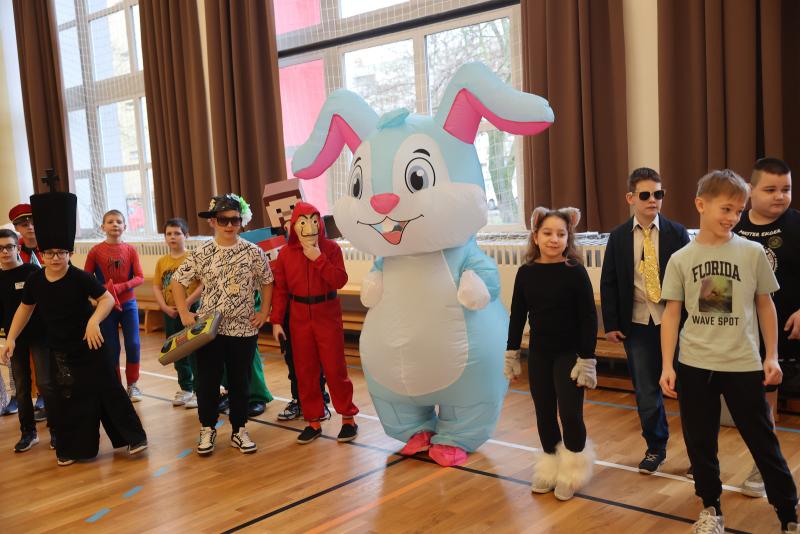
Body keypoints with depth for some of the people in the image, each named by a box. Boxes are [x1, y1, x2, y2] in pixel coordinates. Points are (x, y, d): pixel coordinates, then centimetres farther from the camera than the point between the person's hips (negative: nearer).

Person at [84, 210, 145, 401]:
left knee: (133, 345, 0)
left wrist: (120, 287, -19)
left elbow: (140, 277, -4)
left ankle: (132, 385, 17)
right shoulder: (95, 251, -4)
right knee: (111, 349, 6)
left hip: (128, 304, 1)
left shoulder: (130, 250, 0)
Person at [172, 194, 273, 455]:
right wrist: (184, 313, -4)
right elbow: (178, 281, 3)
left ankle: (239, 431, 24)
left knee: (240, 382, 9)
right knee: (207, 381, 7)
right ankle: (207, 429, 25)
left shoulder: (253, 252, -3)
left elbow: (267, 282, 8)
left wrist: (264, 312, 1)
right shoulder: (201, 253, -4)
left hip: (244, 328, 0)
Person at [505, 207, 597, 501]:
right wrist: (511, 354, 6)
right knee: (544, 414, 12)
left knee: (570, 414, -1)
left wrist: (587, 359, -13)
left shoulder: (575, 272, -12)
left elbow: (589, 318, -11)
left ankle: (572, 474, 19)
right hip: (539, 355, 4)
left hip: (569, 354, -4)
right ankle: (550, 470, 29)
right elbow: (517, 316, 6)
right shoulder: (526, 272, -1)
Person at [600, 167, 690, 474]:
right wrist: (611, 324, 0)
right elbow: (608, 284, 4)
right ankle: (655, 448, 26)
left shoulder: (676, 233, -2)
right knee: (646, 391, 9)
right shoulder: (618, 237, 2)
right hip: (637, 324, 1)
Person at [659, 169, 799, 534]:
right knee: (699, 441, 12)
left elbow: (765, 305, 6)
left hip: (744, 365, -1)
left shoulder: (752, 252, -2)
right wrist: (667, 366, -4)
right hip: (694, 365, 1)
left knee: (763, 441, 7)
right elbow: (671, 313, 0)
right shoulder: (681, 259, -1)